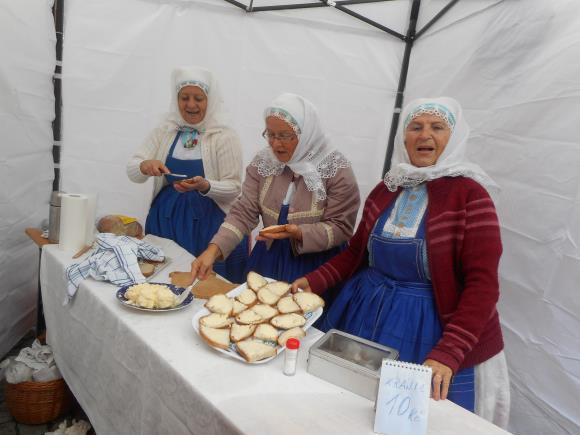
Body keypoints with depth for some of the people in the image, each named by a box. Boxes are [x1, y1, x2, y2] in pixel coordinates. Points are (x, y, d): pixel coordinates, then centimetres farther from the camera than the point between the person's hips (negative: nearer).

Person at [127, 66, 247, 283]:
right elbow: (131, 171, 3)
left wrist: (204, 186, -27)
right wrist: (146, 166, -20)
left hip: (209, 224, -3)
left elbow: (234, 188, -9)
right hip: (165, 220, 4)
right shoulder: (164, 131, 6)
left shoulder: (225, 137, -5)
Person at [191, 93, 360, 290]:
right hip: (268, 260, 4)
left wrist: (300, 233, -29)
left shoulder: (337, 170, -15)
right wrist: (213, 250, -20)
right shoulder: (262, 162, -3)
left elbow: (341, 227, -14)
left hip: (315, 266, -3)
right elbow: (243, 213, -7)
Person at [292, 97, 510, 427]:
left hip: (431, 328, -4)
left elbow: (482, 284, -16)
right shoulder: (385, 190, 3)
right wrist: (314, 281, -3)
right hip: (366, 316, 5)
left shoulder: (469, 195, -13)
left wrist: (448, 354, -24)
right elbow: (357, 252, 11)